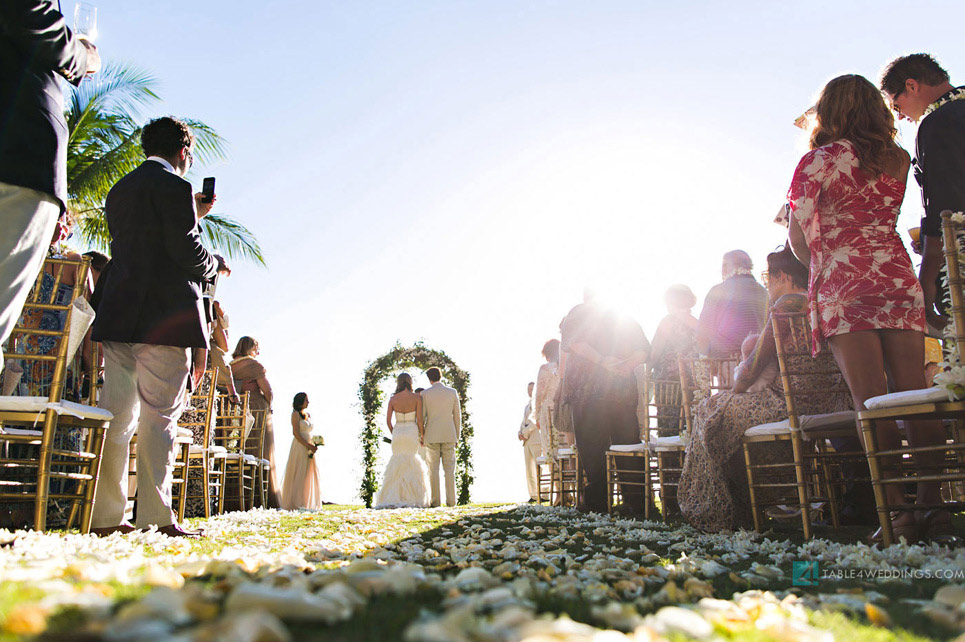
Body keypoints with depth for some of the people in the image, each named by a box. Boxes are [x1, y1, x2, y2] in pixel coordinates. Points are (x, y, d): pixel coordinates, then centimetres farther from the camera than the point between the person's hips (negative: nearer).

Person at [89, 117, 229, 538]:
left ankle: (104, 516, 10)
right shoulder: (174, 187, -5)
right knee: (160, 416, -4)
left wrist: (191, 216, 26)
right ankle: (158, 515, -2)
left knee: (116, 415, 7)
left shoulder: (119, 190, 20)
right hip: (164, 317, -7)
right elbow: (187, 253, -14)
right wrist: (216, 264, 7)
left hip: (118, 315, 8)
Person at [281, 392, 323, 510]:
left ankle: (308, 503, 14)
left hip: (309, 448, 7)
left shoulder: (308, 415, 17)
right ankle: (294, 504, -3)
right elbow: (296, 433, -13)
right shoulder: (296, 414, -6)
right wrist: (308, 445, -17)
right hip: (299, 447, -7)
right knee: (298, 475, -7)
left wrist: (313, 445, 2)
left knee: (311, 475, 7)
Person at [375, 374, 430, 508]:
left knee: (398, 466, 10)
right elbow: (419, 419, -9)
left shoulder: (393, 399, 1)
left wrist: (393, 435, 14)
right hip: (412, 433, -2)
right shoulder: (417, 397, -5)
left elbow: (388, 421, -1)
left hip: (397, 433, 2)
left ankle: (392, 499, 3)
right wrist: (423, 436, 4)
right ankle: (413, 499, 0)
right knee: (413, 466, 6)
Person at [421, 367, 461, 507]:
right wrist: (457, 437, 12)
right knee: (449, 469, 6)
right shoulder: (452, 392, 3)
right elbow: (457, 416, 5)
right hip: (449, 435, 1)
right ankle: (451, 500, 3)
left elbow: (421, 416, -3)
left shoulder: (425, 393, -2)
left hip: (431, 436, -1)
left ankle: (435, 500, 1)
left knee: (433, 469, 3)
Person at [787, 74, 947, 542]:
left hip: (844, 285, -5)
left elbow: (799, 237, 0)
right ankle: (933, 505, 1)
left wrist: (818, 263, 18)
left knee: (872, 404, -8)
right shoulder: (899, 161, 16)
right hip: (899, 279, 5)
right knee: (917, 399, 2)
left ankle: (898, 509, -8)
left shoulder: (819, 160, 2)